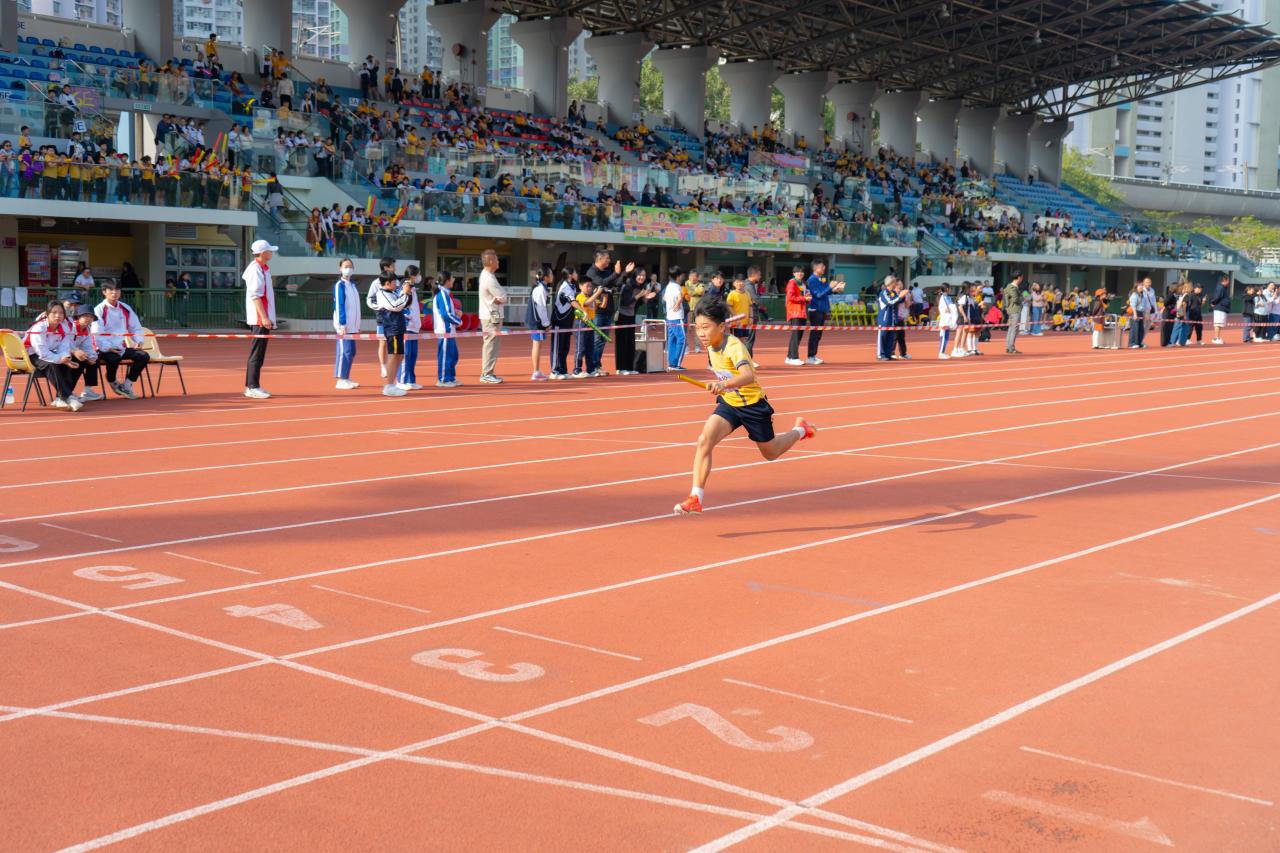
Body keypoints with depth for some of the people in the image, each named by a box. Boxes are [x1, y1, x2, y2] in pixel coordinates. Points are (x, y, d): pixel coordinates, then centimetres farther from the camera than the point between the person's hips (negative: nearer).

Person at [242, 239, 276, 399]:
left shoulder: (263, 268, 16)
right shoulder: (256, 269, -13)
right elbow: (255, 295, -20)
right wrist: (264, 317, -23)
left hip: (262, 318, 10)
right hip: (259, 319, -10)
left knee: (258, 353, 13)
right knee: (257, 354, -8)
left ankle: (251, 386, 18)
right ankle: (252, 388, -7)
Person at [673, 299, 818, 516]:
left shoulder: (734, 347, -30)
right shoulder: (711, 346, -7)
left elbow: (748, 376, -49)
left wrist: (723, 384, -66)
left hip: (752, 404, -5)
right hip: (728, 403, 5)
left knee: (770, 453, 17)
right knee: (704, 440, -21)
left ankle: (799, 429, 47)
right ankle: (695, 498, -21)